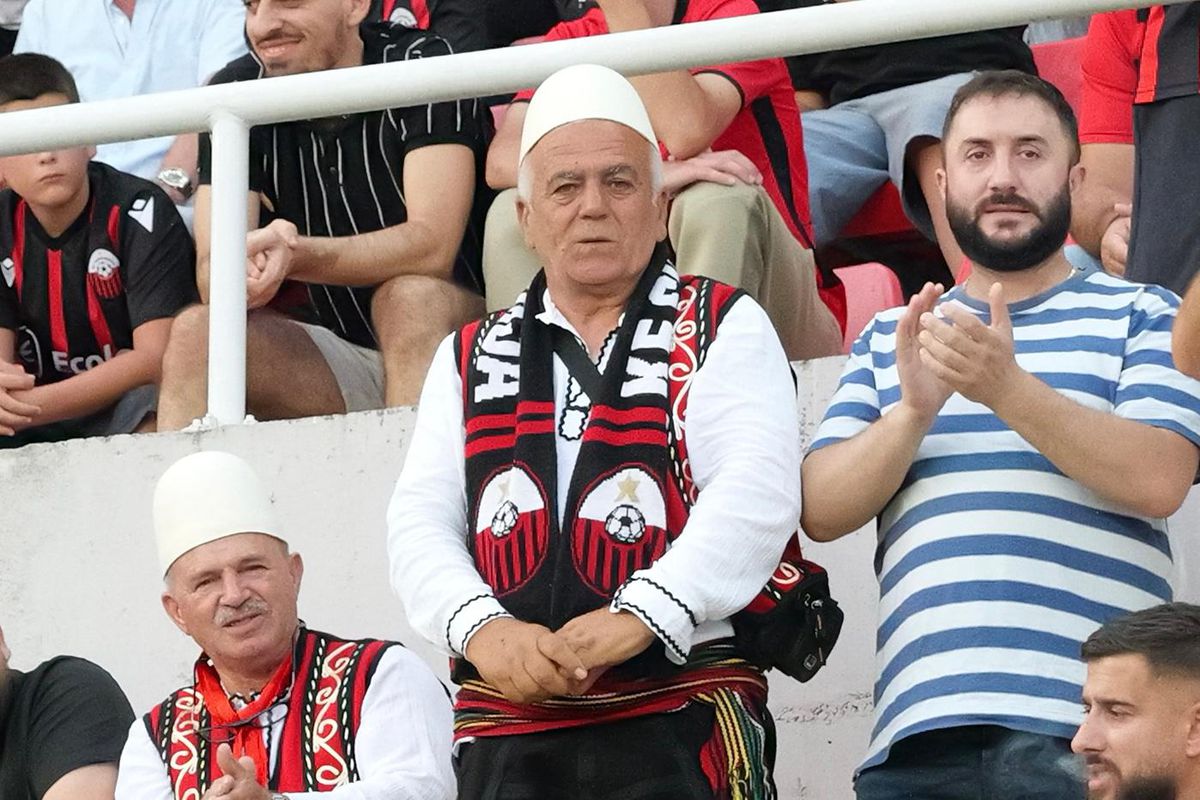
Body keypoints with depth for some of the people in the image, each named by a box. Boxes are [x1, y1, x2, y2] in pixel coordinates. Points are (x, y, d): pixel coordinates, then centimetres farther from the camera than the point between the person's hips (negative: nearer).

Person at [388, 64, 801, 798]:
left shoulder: (725, 330, 7)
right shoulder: (471, 361, 19)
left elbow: (755, 494, -7)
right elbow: (421, 524, 10)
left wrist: (637, 616, -20)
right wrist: (483, 628, -11)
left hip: (680, 730, -4)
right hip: (504, 741, 4)